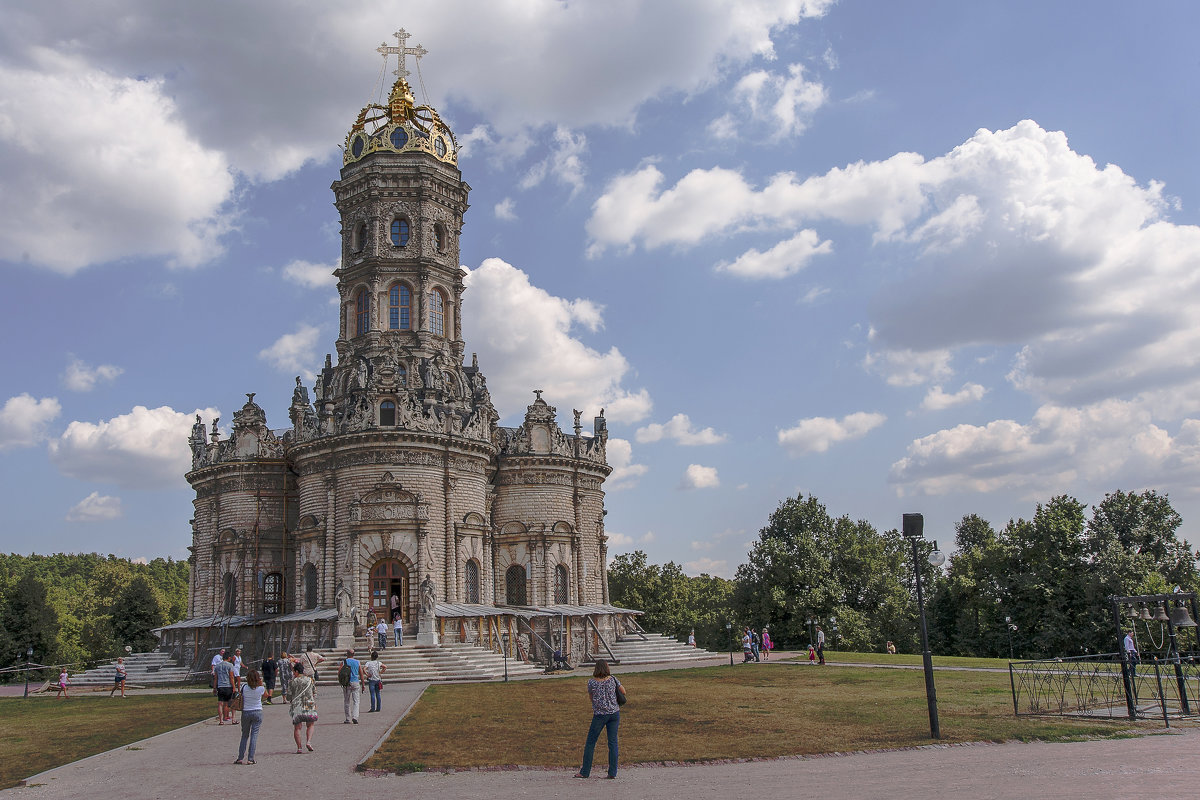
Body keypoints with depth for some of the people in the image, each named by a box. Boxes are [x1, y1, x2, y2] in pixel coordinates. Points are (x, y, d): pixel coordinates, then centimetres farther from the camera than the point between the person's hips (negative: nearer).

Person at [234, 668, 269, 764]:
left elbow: (241, 702, 2)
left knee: (244, 735, 14)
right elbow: (267, 695, 11)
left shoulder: (244, 688, -6)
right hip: (257, 712, -1)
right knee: (254, 735, 2)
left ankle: (240, 758, 13)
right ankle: (250, 759, -2)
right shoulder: (261, 688, -9)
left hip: (246, 712, 1)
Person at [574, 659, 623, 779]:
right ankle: (612, 772, 4)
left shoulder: (592, 682, -9)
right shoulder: (613, 679, -3)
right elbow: (623, 692, 9)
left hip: (600, 714, -2)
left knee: (590, 742, 8)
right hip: (614, 713, 2)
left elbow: (591, 696, 7)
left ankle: (585, 772, 11)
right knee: (613, 742, 6)